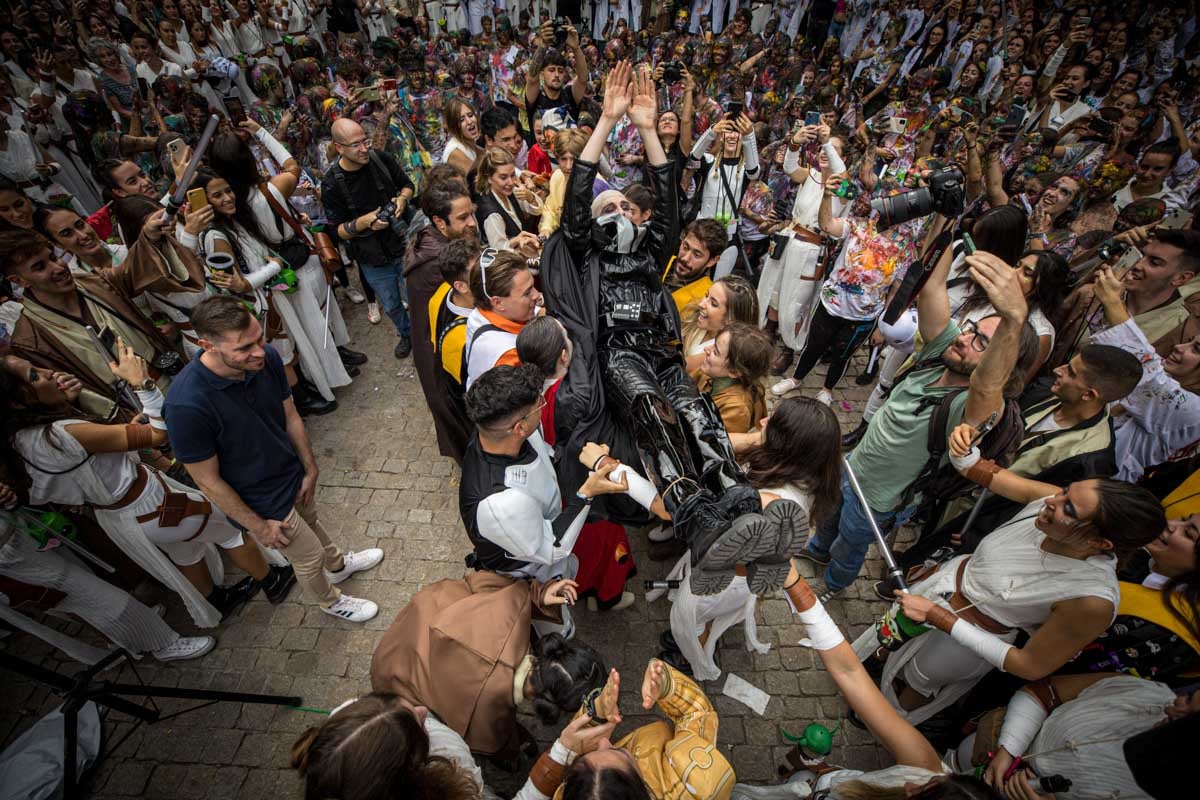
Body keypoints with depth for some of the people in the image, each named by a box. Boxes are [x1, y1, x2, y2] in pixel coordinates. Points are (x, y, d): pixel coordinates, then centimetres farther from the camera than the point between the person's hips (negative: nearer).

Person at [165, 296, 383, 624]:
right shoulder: (186, 405, -36)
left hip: (294, 474, 5)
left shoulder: (267, 358, -22)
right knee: (310, 555, 16)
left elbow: (290, 416, -5)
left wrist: (310, 469, 2)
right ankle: (331, 600, 48)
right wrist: (259, 526, -14)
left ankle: (337, 564, 62)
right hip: (263, 503, -5)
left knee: (311, 522, 32)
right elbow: (208, 481, -23)